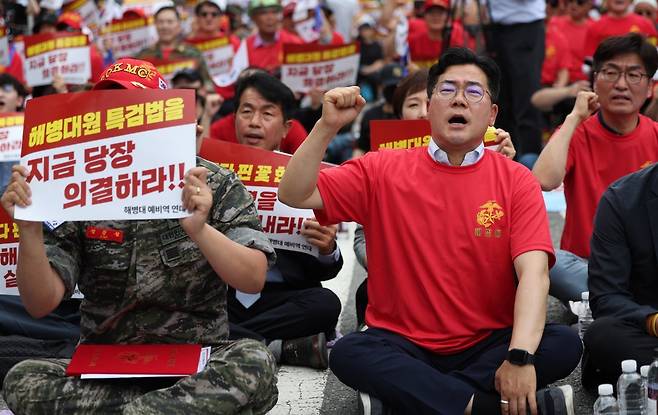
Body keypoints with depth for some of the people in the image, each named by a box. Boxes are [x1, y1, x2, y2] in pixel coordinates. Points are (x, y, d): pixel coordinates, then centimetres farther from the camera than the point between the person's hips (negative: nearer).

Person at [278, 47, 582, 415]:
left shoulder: (516, 181, -1)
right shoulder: (383, 171, 4)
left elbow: (533, 271, -13)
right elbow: (295, 195, -2)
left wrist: (520, 356, -29)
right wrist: (327, 126, -16)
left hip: (488, 347, 0)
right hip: (403, 347, 0)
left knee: (564, 344, -26)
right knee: (348, 353, -30)